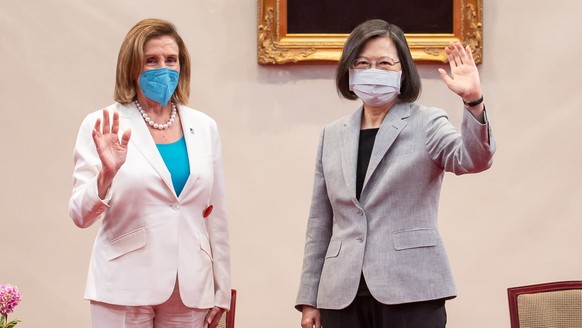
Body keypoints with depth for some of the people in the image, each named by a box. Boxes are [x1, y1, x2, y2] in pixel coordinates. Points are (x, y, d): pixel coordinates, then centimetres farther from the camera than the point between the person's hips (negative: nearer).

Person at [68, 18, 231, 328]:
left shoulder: (204, 127, 7)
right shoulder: (102, 126, -3)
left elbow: (215, 214, 11)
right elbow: (81, 215, -7)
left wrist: (221, 290, 10)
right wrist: (106, 174, -25)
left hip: (191, 289, 3)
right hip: (126, 289, -3)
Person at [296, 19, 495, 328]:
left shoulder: (426, 123, 3)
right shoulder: (333, 135, 15)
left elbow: (473, 159, -16)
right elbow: (320, 222, 16)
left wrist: (473, 101, -33)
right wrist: (309, 298, 12)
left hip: (410, 291, -4)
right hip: (343, 296, 4)